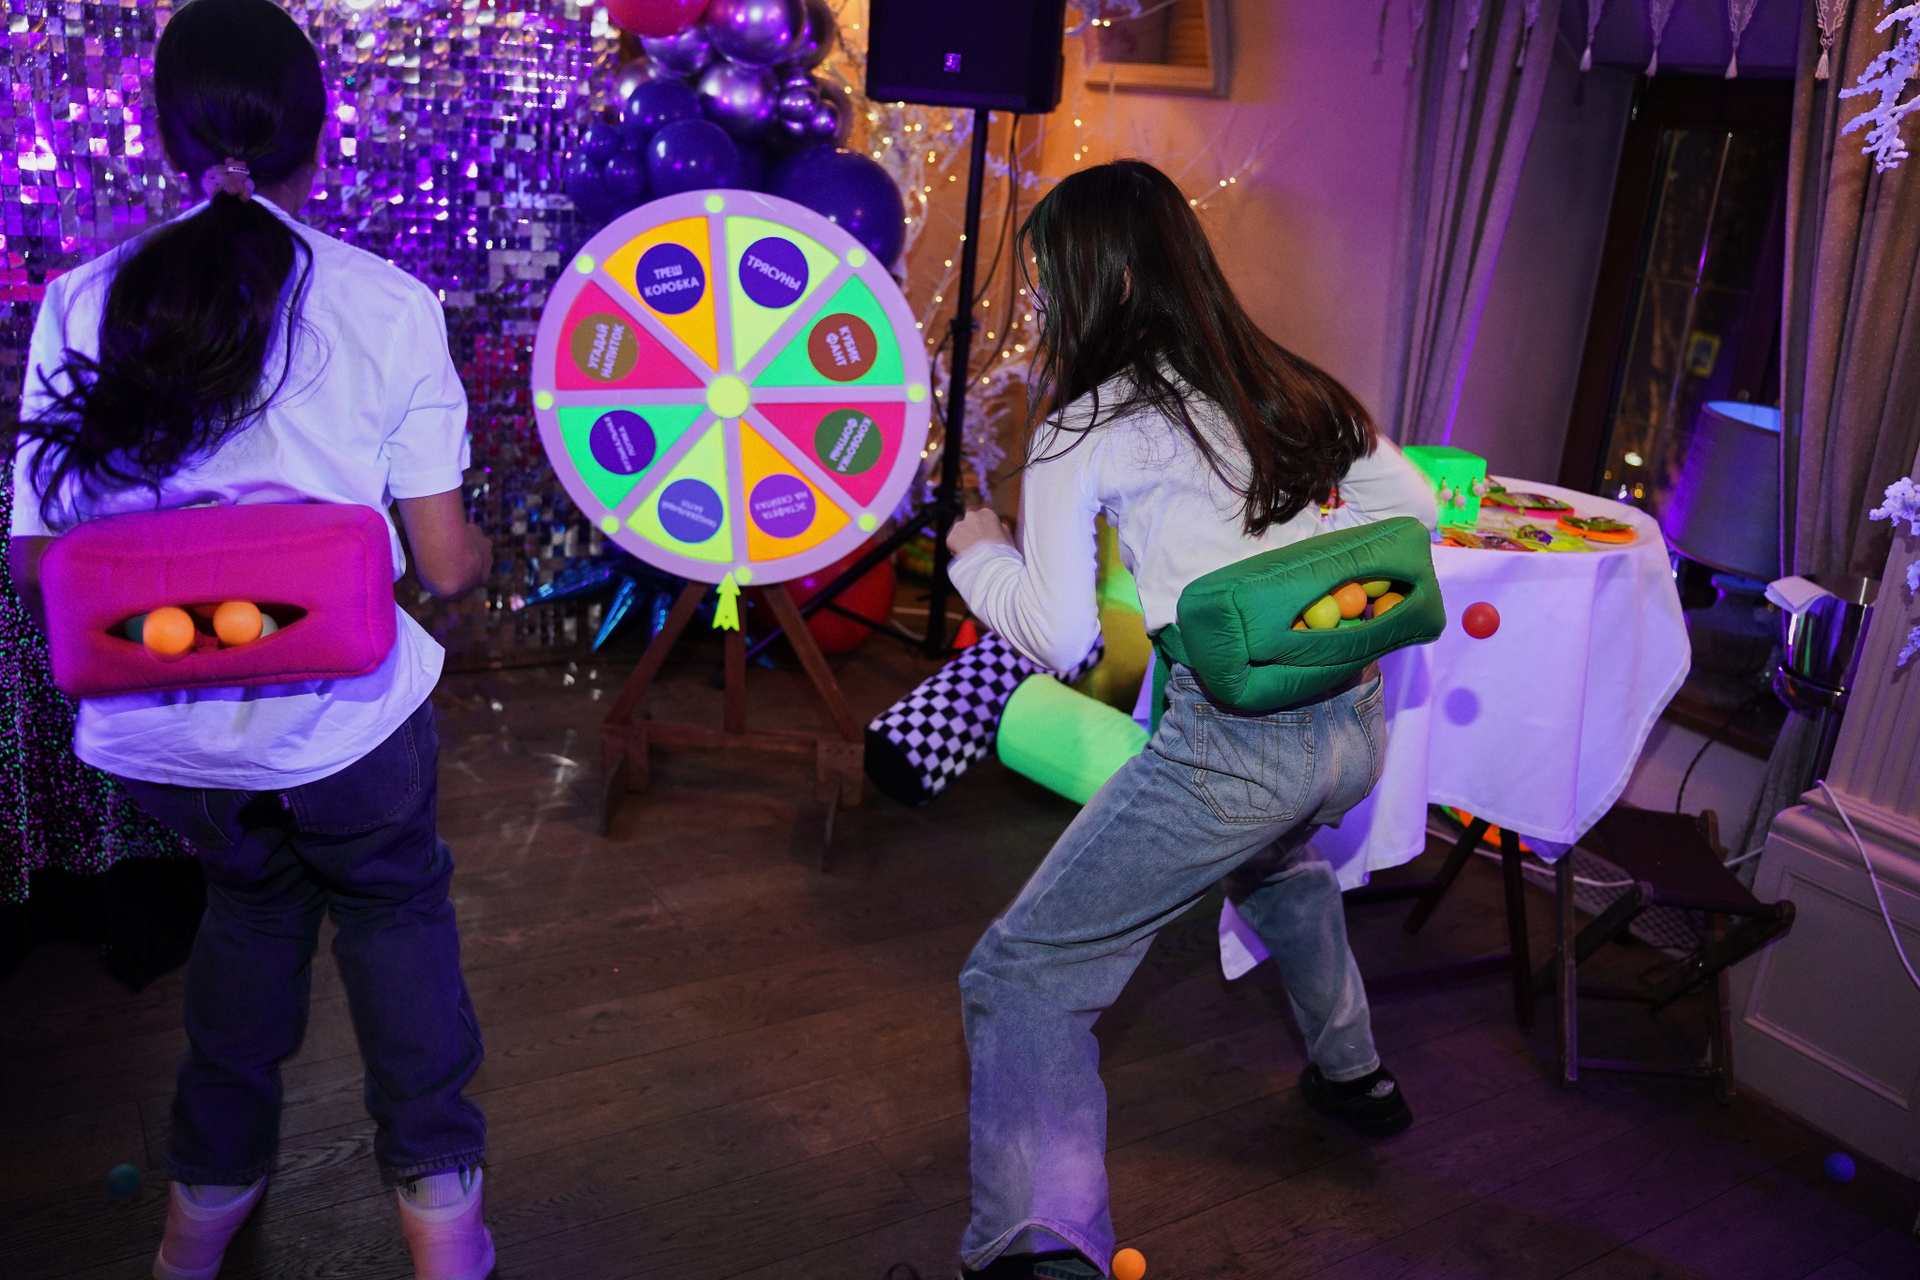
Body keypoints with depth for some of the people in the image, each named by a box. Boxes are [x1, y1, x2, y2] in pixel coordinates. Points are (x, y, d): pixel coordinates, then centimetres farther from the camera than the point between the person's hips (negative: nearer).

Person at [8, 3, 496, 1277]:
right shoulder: (389, 303, -11)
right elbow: (448, 563, -8)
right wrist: (487, 546, 14)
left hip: (153, 730, 3)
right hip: (338, 713, -3)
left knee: (252, 890, 31)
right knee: (394, 901, 25)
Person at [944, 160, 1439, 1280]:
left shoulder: (1089, 428, -3)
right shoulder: (1288, 386, 14)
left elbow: (1059, 637, -3)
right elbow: (1413, 506, 18)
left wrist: (979, 554, 14)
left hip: (1237, 741, -7)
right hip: (1357, 720, 8)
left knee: (1023, 977, 1)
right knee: (1275, 848, 41)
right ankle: (1352, 1072, 54)